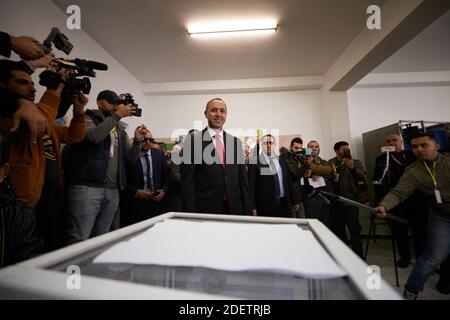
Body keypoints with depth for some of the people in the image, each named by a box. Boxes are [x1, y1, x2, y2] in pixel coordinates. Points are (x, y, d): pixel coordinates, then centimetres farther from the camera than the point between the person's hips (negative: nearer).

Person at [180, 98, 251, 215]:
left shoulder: (236, 142, 6)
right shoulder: (192, 140, -5)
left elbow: (243, 179, 7)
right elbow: (187, 181, -7)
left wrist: (247, 210, 5)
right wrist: (191, 212, -11)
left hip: (234, 207, 4)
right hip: (205, 208, -3)